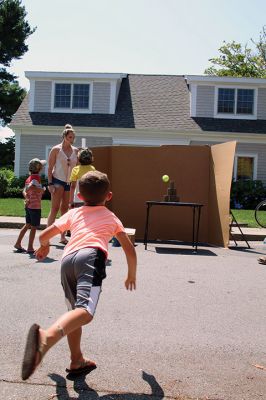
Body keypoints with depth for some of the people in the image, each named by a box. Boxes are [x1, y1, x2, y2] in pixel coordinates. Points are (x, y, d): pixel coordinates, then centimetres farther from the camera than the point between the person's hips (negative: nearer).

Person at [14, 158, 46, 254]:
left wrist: (27, 198, -4)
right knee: (33, 227, -1)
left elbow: (24, 191, 10)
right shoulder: (36, 177, -13)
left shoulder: (29, 178, 13)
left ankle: (18, 243, 25)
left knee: (28, 225, 20)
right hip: (35, 206, -8)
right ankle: (30, 248, 3)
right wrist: (42, 189, -18)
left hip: (28, 205, 8)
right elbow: (31, 187, -30)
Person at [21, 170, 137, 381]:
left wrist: (44, 247, 55)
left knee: (76, 309, 23)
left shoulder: (73, 213, 32)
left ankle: (77, 361, 31)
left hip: (67, 259, 4)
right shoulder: (112, 217, 29)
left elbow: (44, 235, 31)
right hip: (91, 255, -4)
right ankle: (47, 336, -51)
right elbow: (130, 250, 29)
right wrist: (132, 275, 44)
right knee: (85, 310, -24)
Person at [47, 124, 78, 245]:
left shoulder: (75, 151, 9)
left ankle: (63, 237, 13)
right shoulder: (56, 149, -3)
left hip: (70, 182, 5)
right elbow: (50, 168, -4)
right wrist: (50, 183, -13)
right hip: (58, 181, -4)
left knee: (65, 209, 7)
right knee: (55, 208, -10)